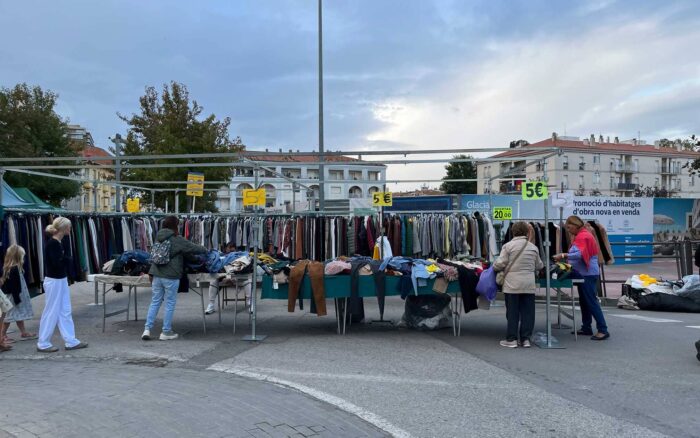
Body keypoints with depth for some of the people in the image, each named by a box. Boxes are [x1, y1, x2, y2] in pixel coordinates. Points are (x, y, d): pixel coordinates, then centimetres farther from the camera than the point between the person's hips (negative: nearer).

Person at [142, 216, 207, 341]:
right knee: (170, 304, 4)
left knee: (155, 302, 12)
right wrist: (205, 250, 12)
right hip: (170, 277, -6)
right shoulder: (177, 240, -10)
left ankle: (147, 329, 7)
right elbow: (194, 248, -6)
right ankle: (166, 332, 10)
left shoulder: (159, 238, 10)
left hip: (157, 275, 6)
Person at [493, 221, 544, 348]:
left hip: (512, 284, -2)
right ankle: (525, 338, 12)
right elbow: (538, 266, 15)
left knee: (512, 312, 4)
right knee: (527, 312, 9)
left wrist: (495, 268, 11)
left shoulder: (508, 246, -5)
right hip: (529, 284, 3)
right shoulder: (533, 247, 7)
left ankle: (511, 339, 7)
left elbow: (500, 264, -9)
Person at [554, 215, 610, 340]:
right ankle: (586, 328, 20)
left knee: (592, 302, -9)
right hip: (583, 273, 11)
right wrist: (566, 258, 4)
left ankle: (603, 330, -7)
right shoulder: (580, 236, 18)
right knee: (584, 301, 13)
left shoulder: (583, 236, -15)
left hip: (588, 274, -11)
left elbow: (580, 254, -27)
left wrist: (564, 255, -29)